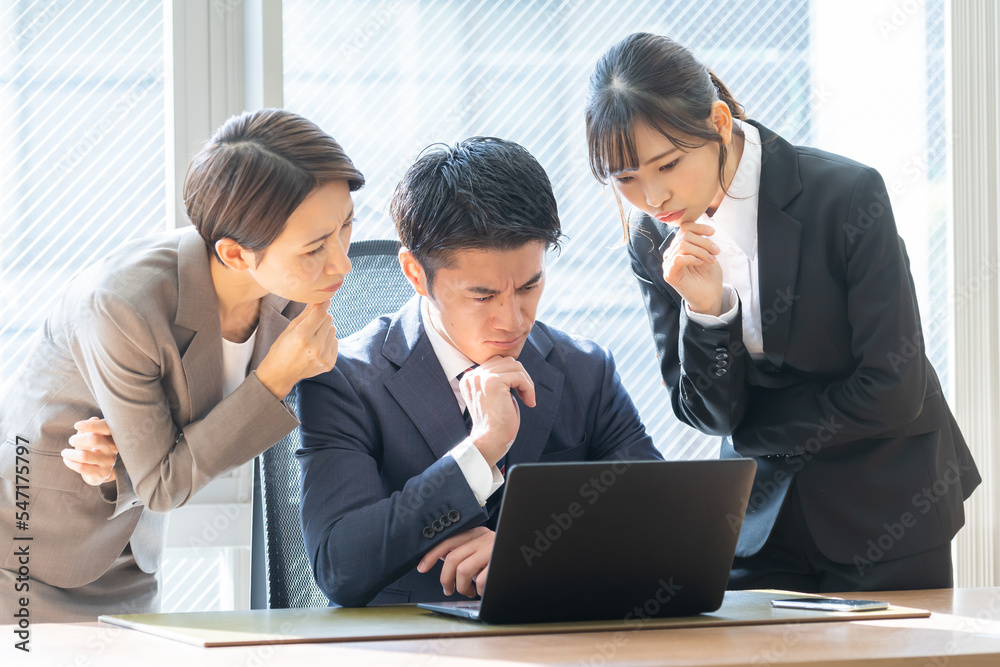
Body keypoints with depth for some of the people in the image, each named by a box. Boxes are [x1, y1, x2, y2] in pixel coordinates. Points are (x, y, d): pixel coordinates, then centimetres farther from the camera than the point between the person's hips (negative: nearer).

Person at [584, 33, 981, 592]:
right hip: (764, 510, 3)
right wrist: (706, 310, -21)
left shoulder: (847, 194, -17)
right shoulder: (654, 241, -4)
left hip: (887, 503, -3)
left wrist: (754, 430, -6)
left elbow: (894, 389, -17)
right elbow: (708, 415, -2)